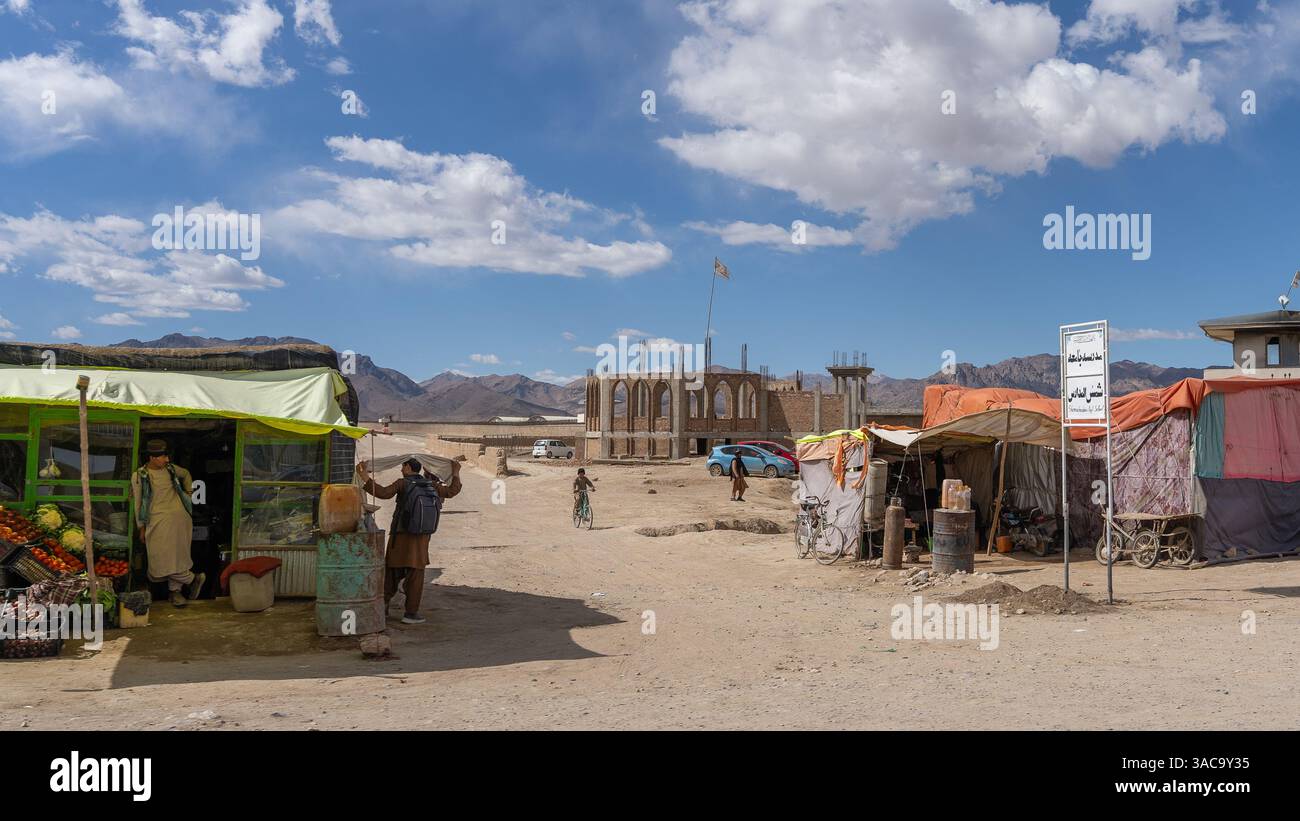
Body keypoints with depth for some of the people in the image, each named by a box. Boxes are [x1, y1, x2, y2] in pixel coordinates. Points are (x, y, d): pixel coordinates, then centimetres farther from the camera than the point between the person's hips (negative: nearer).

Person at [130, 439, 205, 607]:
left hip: (179, 517, 2)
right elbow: (138, 503, 2)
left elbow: (186, 474, 28)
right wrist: (142, 528, 4)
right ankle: (193, 578, 10)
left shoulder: (170, 469, 4)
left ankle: (174, 591, 15)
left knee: (176, 555, 4)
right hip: (158, 521, -2)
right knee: (163, 558, -7)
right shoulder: (139, 476, -4)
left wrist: (188, 493, 22)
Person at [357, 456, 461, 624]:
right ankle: (411, 613, 1)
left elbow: (383, 492, -21)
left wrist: (365, 476, -21)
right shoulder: (431, 485, 3)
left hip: (400, 535, -1)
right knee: (416, 574, 1)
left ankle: (384, 604, 18)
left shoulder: (402, 483, -6)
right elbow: (452, 491, 14)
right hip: (421, 537, 1)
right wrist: (456, 473, 28)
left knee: (392, 570, 13)